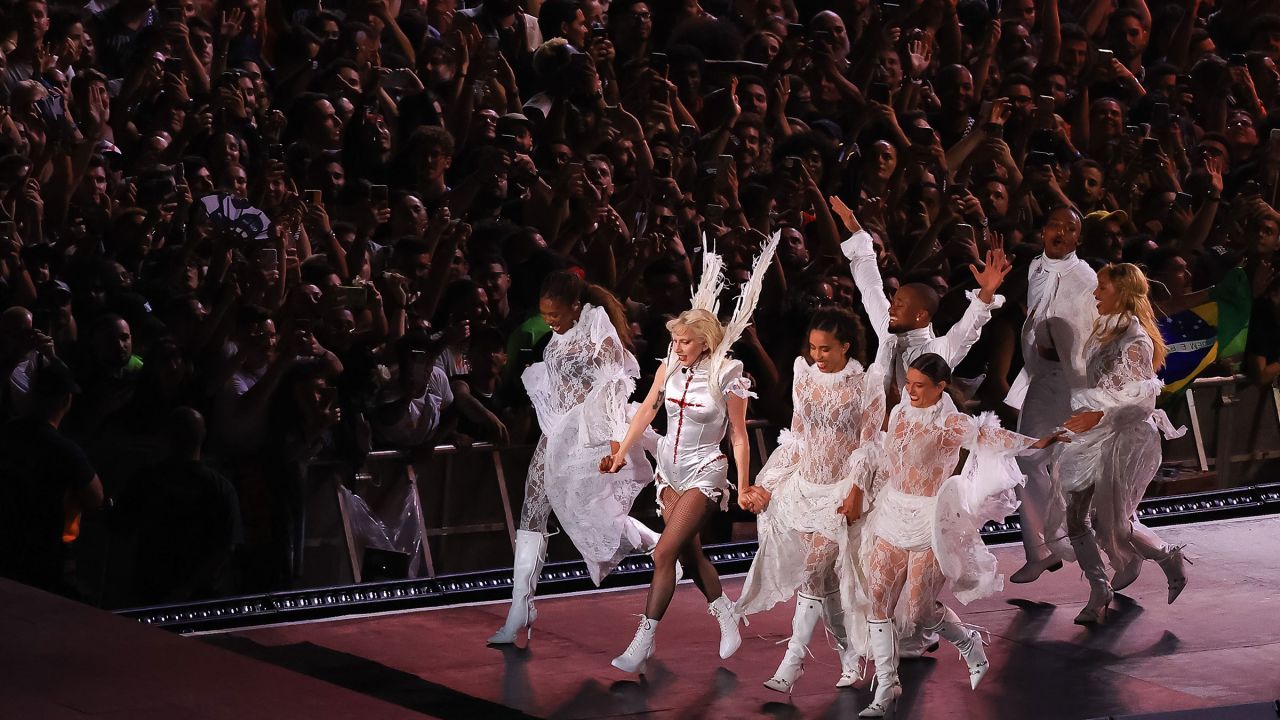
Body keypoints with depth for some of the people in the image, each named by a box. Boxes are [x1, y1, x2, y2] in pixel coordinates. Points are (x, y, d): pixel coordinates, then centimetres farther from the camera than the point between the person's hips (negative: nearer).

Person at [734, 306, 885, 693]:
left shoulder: (866, 383, -8)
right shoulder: (805, 377, 5)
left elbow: (869, 444, -8)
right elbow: (796, 436, 11)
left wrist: (856, 493, -15)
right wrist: (768, 483, 7)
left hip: (842, 488, -5)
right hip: (805, 484, 5)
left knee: (815, 568, -13)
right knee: (821, 573, 2)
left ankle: (793, 659, -12)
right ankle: (850, 654, 15)